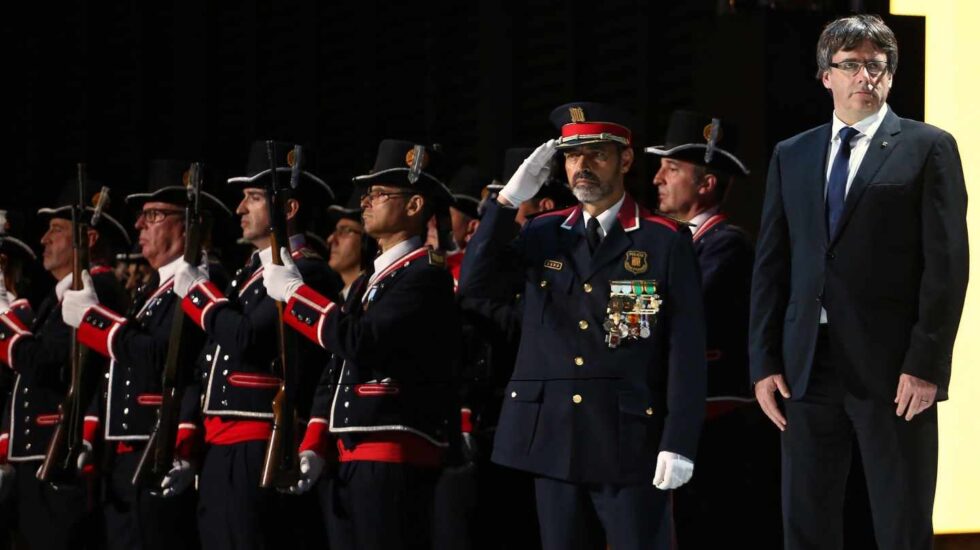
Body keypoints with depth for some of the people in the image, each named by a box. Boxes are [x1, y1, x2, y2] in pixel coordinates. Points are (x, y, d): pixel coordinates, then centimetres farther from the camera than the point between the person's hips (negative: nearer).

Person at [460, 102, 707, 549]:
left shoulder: (665, 241, -1)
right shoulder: (543, 234, 12)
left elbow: (686, 348, -5)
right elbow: (474, 284, 0)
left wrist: (679, 442, -12)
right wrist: (509, 198, -7)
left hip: (630, 441, -4)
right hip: (553, 438, 4)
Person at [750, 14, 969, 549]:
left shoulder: (928, 148, 2)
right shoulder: (791, 156, 14)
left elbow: (947, 262, -5)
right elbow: (770, 264, 12)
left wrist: (925, 364, -12)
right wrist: (764, 362, 4)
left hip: (892, 366, -4)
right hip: (807, 364, 4)